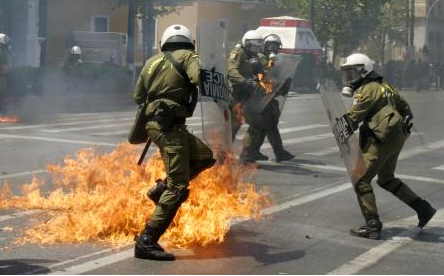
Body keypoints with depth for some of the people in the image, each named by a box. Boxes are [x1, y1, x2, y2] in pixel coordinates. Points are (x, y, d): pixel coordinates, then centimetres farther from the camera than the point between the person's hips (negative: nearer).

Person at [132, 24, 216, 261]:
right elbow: (199, 78, -21)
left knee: (205, 157, 20)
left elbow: (138, 96, 21)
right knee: (178, 188, -8)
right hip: (169, 126, -8)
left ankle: (161, 189, 11)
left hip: (154, 123, 8)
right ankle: (146, 241, -11)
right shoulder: (187, 56, 0)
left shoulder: (152, 61, 17)